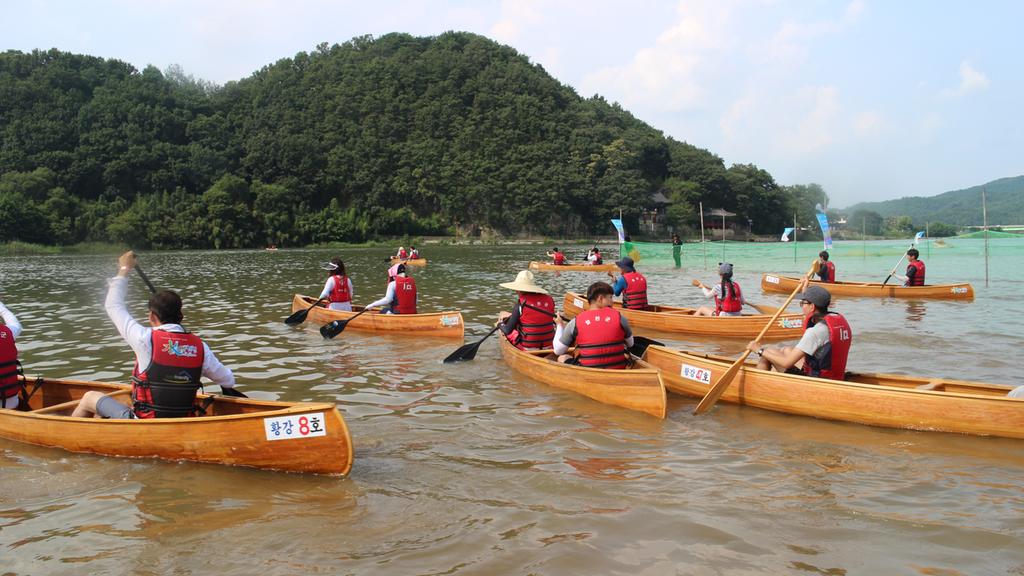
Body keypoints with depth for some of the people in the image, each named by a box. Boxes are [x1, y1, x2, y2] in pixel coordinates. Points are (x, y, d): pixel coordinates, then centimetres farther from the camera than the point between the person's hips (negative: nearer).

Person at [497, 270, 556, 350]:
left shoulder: (521, 304, -14)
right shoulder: (549, 300, -1)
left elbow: (507, 331, -10)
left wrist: (500, 323, 13)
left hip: (528, 348, -5)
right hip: (549, 346, 5)